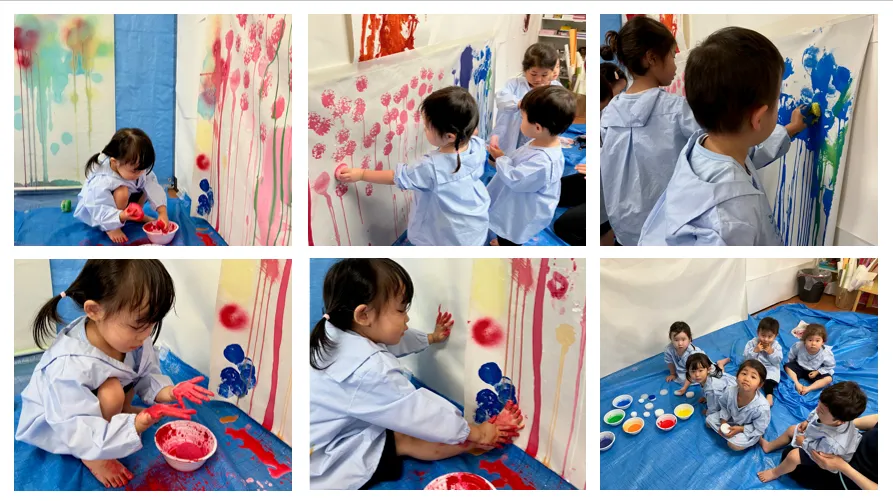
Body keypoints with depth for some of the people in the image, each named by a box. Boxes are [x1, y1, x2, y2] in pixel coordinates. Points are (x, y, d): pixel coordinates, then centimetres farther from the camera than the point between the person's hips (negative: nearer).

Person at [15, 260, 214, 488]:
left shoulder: (127, 336, -21)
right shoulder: (69, 368, -41)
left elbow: (146, 376, -5)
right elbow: (83, 438, -38)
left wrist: (169, 392, -26)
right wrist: (142, 421, -48)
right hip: (54, 426, -7)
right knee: (112, 392, -32)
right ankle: (92, 457, -9)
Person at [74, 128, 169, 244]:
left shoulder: (137, 167, -23)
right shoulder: (101, 182, -41)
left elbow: (153, 188, -22)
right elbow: (102, 213, -39)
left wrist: (163, 213, -32)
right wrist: (122, 216, -57)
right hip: (94, 208, -7)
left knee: (148, 184, -11)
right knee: (122, 191, -37)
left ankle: (137, 215, 8)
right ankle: (111, 227, -15)